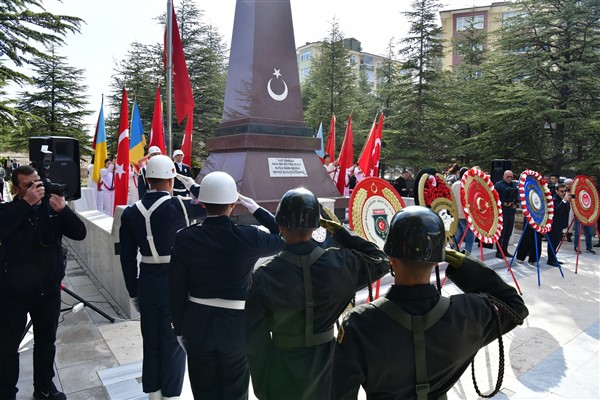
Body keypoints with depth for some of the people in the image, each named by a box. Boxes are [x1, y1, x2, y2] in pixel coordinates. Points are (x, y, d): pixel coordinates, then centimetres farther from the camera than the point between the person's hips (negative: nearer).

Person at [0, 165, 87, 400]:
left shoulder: (51, 208, -1)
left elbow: (79, 233, -9)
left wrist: (63, 210, -23)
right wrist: (26, 203, -30)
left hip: (49, 288, 2)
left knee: (46, 342, 17)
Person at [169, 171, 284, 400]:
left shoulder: (185, 239, -13)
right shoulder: (249, 237, -18)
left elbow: (177, 291, -5)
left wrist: (179, 329, 8)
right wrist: (257, 210, 0)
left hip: (198, 325, 2)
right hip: (237, 325, -1)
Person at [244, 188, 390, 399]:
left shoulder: (264, 276, -21)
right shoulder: (339, 264, -18)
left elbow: (255, 338, -13)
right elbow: (380, 261, 1)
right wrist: (340, 232, -5)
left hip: (284, 372, -1)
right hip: (327, 367, 2)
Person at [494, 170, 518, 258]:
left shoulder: (514, 185, 15)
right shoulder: (498, 185, -5)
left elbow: (518, 196, 18)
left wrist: (516, 204, 0)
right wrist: (503, 203, -18)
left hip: (511, 211, 7)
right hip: (502, 212, -7)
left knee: (508, 232, 11)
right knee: (501, 232, -4)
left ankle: (505, 250, 22)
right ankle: (499, 251, 2)